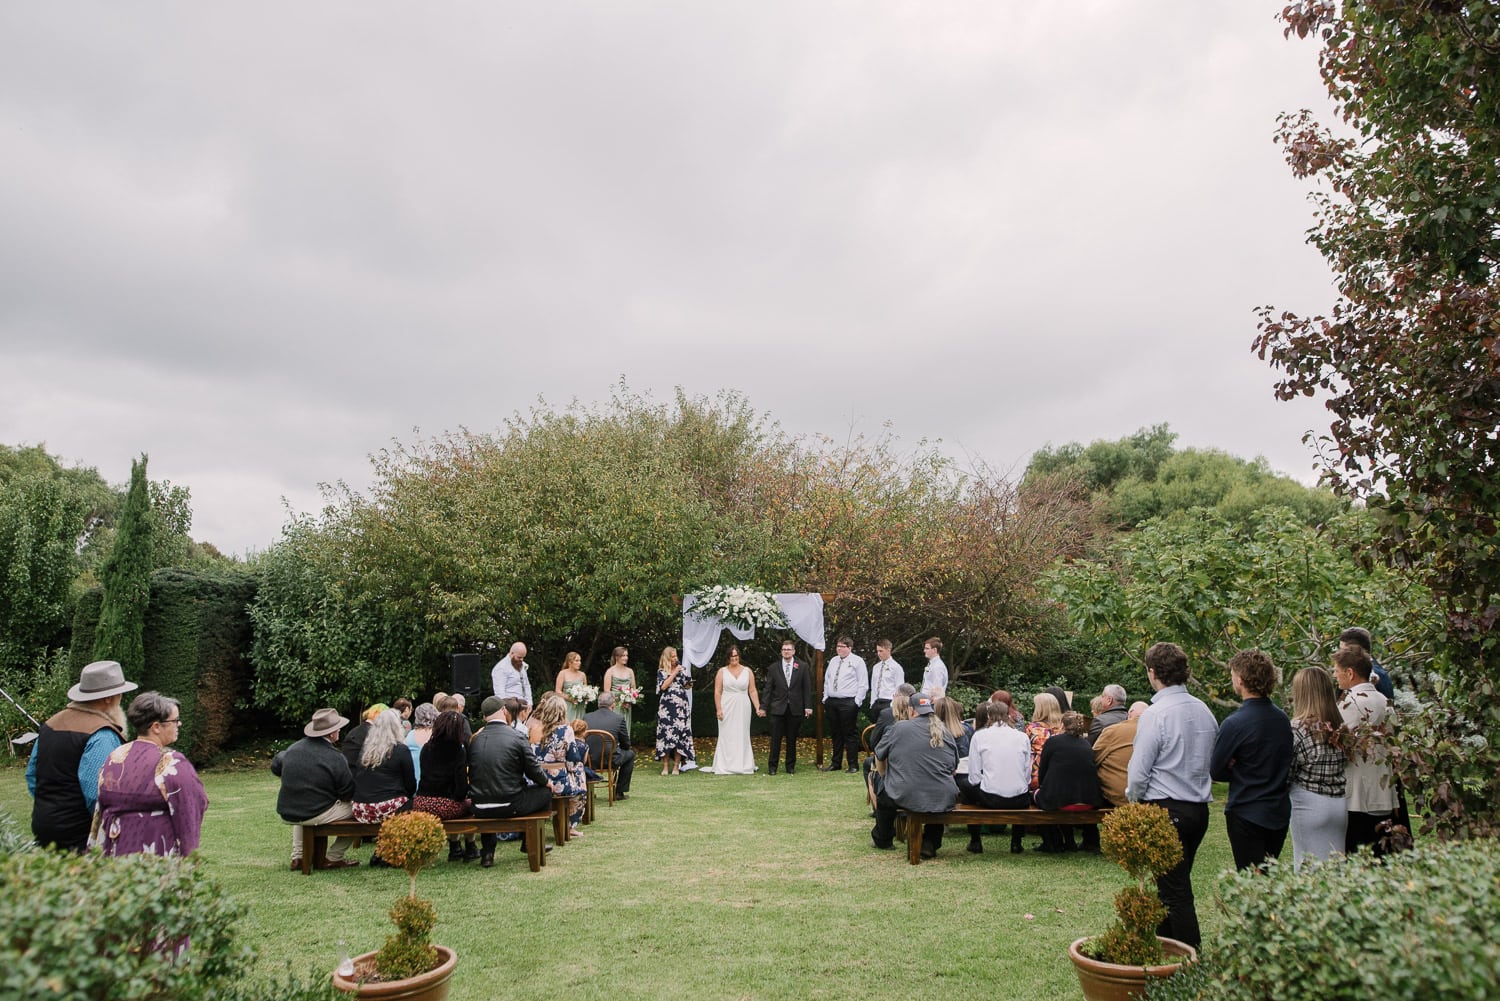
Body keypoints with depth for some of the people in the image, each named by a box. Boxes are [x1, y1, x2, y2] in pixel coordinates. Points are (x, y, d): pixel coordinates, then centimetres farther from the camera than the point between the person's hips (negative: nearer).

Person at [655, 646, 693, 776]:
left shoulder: (681, 669, 13)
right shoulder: (661, 671, 6)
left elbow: (686, 685, 16)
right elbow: (663, 686, -9)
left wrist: (688, 685, -4)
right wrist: (674, 673, -7)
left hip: (681, 706, 2)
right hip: (666, 707, -2)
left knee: (680, 734, -3)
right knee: (666, 735, -5)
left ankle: (676, 766, 3)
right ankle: (665, 766, 2)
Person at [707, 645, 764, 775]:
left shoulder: (748, 671, 6)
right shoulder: (722, 671, 3)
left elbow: (753, 691, 5)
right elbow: (717, 692, 0)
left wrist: (758, 708, -3)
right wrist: (718, 709, -9)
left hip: (743, 707, 1)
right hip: (727, 708, -1)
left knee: (742, 737, 5)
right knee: (726, 737, 0)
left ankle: (743, 766, 11)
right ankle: (725, 767, 5)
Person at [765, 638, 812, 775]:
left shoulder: (802, 667, 5)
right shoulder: (773, 668, 5)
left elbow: (807, 688, 4)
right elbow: (768, 690, 5)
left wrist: (808, 706, -2)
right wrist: (764, 707, -1)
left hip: (795, 709, 0)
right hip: (778, 709, 0)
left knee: (792, 740, 6)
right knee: (775, 739, 0)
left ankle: (790, 766, 16)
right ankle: (772, 766, 9)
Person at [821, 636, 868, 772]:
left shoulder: (857, 661, -2)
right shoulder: (833, 661, 17)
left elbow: (863, 684, -5)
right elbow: (827, 681, 21)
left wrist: (857, 702, -11)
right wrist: (825, 699, 12)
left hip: (848, 702, -6)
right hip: (831, 702, 6)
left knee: (850, 734, -3)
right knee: (836, 734, 12)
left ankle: (853, 765, 3)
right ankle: (835, 763, 19)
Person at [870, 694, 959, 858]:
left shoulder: (899, 728, -2)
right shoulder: (945, 732, 7)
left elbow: (879, 757, 10)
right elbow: (953, 767, 17)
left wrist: (886, 776, 29)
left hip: (906, 797, -3)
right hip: (945, 800, 3)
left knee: (884, 791, 27)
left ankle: (882, 840, 43)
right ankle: (930, 844, 29)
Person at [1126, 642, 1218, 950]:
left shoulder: (1155, 715, -17)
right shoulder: (1204, 711, 5)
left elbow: (1138, 771, -14)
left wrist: (1133, 799, 4)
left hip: (1166, 810, -8)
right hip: (1200, 808, 8)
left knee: (1176, 892, -1)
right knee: (1176, 884, 19)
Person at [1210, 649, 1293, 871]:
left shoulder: (1235, 723, -18)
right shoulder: (1282, 718, 2)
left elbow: (1216, 772, -11)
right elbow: (1286, 765, 15)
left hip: (1247, 814, -7)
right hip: (1280, 812, 7)